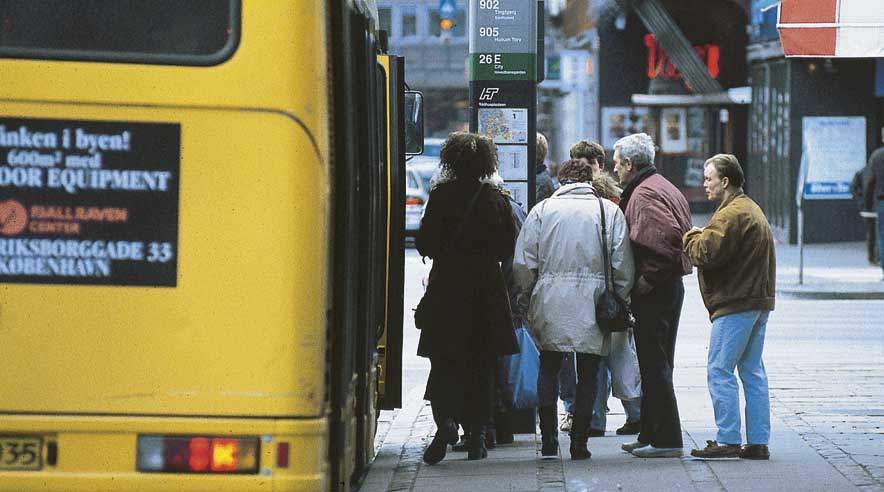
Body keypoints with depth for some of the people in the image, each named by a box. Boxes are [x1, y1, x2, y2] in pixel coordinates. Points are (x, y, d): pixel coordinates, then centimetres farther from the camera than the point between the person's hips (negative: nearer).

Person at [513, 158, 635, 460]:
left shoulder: (542, 210, 3)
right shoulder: (610, 211, 2)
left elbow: (523, 263, 0)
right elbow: (623, 265, 0)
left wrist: (529, 294, 13)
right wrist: (618, 300, 10)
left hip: (551, 302, 0)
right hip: (594, 304, 0)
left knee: (548, 369, 12)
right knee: (587, 374, 7)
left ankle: (549, 441, 7)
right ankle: (579, 443, 6)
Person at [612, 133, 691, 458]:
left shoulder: (645, 194, -14)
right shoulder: (660, 187, 18)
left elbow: (667, 236, -28)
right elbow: (678, 235, 20)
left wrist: (648, 280, -21)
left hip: (654, 293, -11)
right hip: (669, 288, 11)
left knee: (654, 366, -7)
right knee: (654, 366, 15)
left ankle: (665, 440, -5)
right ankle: (651, 435, 22)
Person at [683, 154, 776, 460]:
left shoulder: (731, 214, -15)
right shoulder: (753, 210, 20)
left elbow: (706, 253, -21)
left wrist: (692, 237, 0)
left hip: (735, 304, -10)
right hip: (759, 301, 10)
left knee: (720, 371, -7)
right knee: (753, 373, 10)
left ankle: (728, 440, -9)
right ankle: (758, 442, 10)